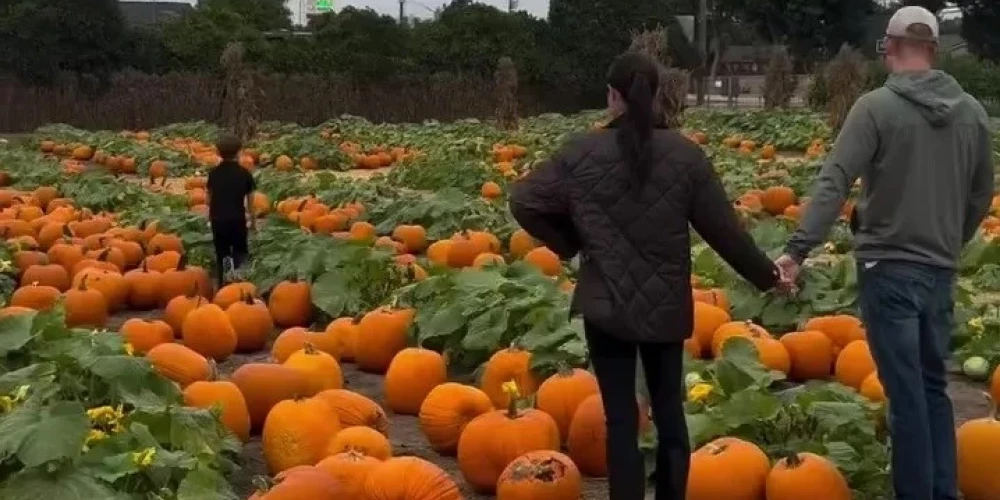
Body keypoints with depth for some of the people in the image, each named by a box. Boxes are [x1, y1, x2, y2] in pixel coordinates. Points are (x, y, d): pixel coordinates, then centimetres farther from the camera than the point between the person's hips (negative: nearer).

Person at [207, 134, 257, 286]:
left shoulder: (214, 173, 2)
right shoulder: (244, 173, -4)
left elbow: (210, 196, 10)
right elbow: (250, 200, 0)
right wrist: (253, 220, 12)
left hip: (218, 219, 2)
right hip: (237, 219, -2)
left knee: (221, 254, 15)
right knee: (240, 252, 11)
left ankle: (223, 285, 0)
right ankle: (236, 266, -22)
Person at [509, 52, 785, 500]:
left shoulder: (583, 153, -6)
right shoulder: (685, 156, -4)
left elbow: (524, 201, -2)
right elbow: (723, 228, 0)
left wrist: (569, 244, 10)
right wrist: (765, 275, 13)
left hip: (606, 304, -2)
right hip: (667, 306, 2)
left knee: (621, 417, 4)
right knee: (669, 409, 15)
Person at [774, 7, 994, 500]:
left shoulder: (876, 106, -11)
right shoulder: (972, 112, 6)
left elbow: (833, 183, -19)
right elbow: (982, 194, 15)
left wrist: (798, 248, -22)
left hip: (888, 268, -5)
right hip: (940, 271, 5)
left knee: (906, 392, -1)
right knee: (933, 386, 17)